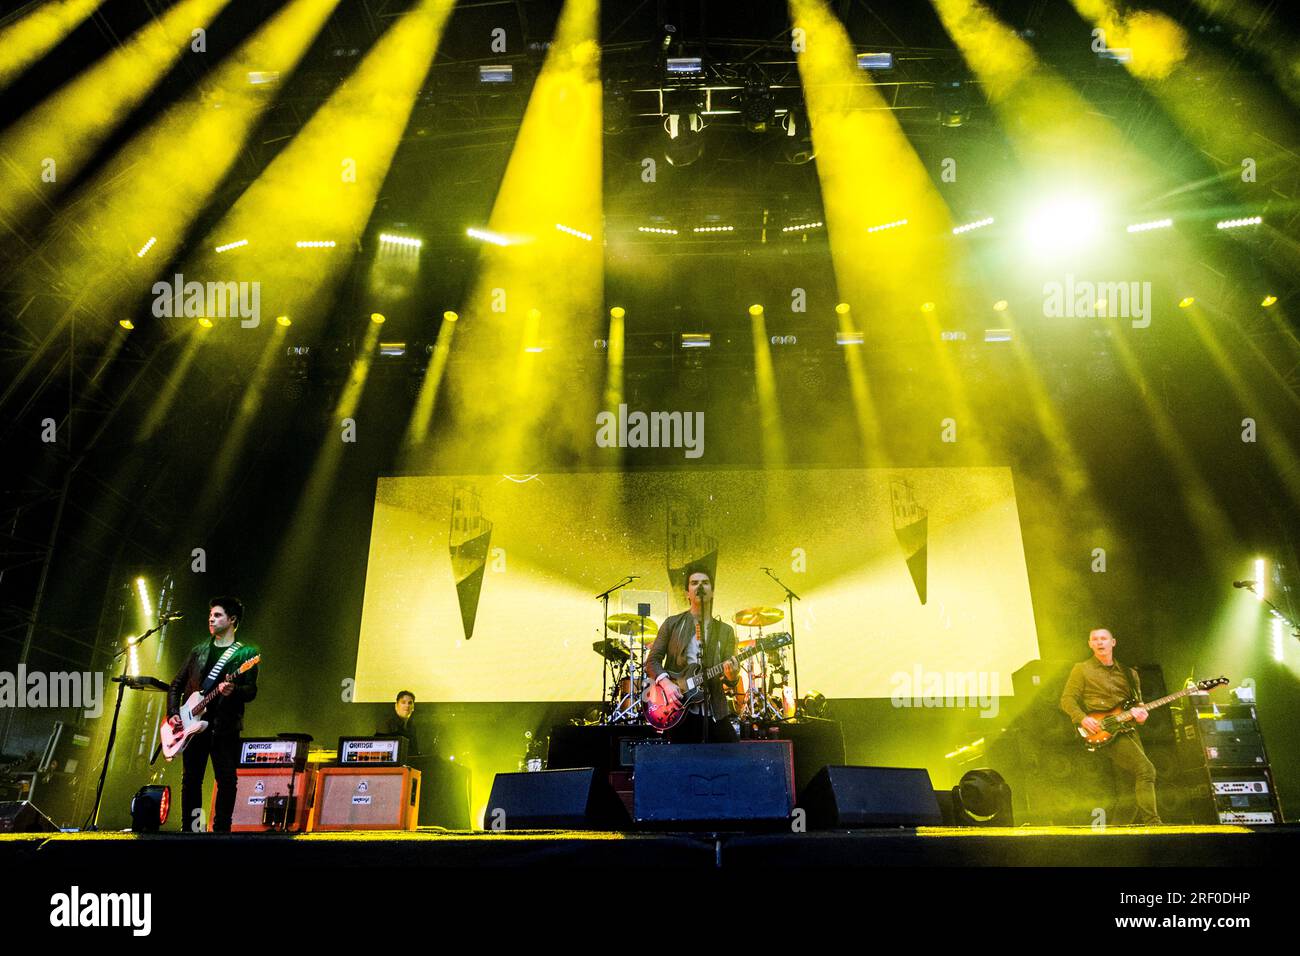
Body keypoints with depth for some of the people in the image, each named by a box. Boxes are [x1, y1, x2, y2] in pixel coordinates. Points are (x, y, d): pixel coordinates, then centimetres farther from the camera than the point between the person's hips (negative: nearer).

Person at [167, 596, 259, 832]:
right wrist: (173, 714, 3)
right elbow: (177, 685, 18)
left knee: (227, 781, -8)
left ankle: (221, 830, 0)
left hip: (225, 726, -4)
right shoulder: (198, 651, 16)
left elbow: (252, 691, -5)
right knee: (191, 780, 4)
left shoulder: (246, 653, 3)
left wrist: (233, 690, -27)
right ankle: (190, 829, 12)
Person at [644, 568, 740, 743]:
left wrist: (732, 676, -17)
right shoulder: (672, 624, 7)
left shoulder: (725, 631, 11)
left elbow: (730, 681, 7)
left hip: (715, 712, 2)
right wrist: (665, 682, -16)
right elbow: (652, 661, 3)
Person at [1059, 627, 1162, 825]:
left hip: (1127, 727, 6)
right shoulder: (1082, 669, 7)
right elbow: (1067, 699, 1)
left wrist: (1141, 713, 0)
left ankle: (1137, 825, 7)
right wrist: (1082, 719, -16)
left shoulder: (1127, 673, 20)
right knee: (1146, 770, -20)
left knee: (1139, 780, -6)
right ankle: (1152, 823, -20)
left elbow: (1138, 702, 24)